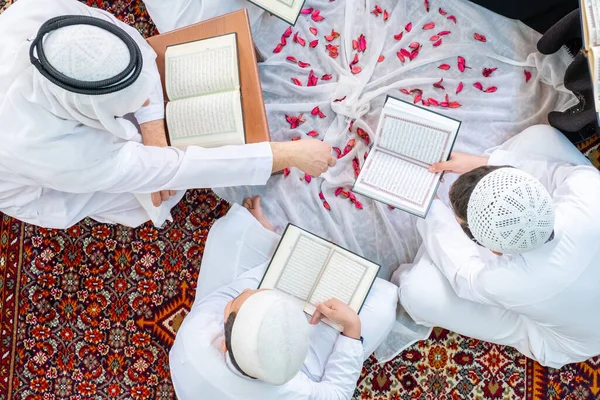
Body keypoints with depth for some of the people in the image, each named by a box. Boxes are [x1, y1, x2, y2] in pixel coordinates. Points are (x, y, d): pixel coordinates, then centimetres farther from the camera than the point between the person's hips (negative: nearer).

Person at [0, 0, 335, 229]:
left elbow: (132, 43, -23)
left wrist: (153, 133, -27)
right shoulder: (67, 154, -46)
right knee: (171, 184, -5)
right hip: (31, 182, -4)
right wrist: (291, 154, -38)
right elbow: (179, 168, -41)